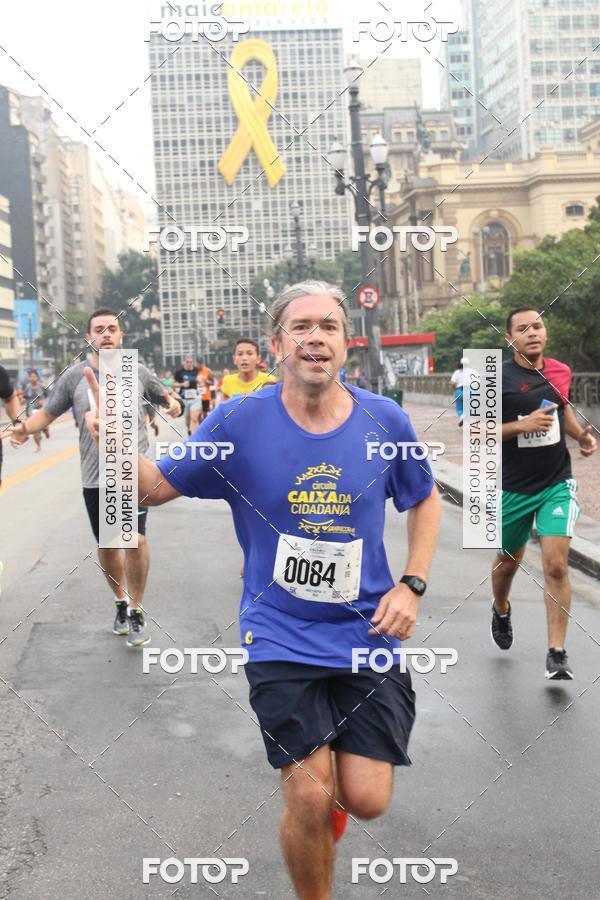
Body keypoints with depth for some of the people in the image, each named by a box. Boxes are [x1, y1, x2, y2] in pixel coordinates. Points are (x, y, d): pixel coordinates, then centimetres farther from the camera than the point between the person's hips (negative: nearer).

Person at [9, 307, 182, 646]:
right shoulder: (74, 376, -1)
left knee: (135, 539, -15)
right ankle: (121, 602, 38)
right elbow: (48, 412, 5)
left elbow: (163, 395, 15)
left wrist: (172, 403, -8)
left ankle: (136, 611, 4)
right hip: (95, 477, 2)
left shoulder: (138, 372, 0)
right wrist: (27, 427, -15)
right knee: (107, 545, 13)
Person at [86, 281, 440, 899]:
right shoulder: (238, 422, -9)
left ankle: (334, 772, 37)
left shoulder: (385, 421, -5)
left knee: (366, 799, -1)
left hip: (367, 633, 2)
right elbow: (158, 487, -1)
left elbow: (424, 500, 12)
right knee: (310, 799, -6)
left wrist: (412, 585, -1)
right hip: (281, 638, -1)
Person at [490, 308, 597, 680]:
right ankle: (501, 610, 50)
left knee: (556, 564, -11)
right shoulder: (498, 379, -11)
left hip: (557, 484, 1)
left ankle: (557, 653, -5)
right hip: (514, 488, -1)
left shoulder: (561, 371, 2)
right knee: (509, 561, 17)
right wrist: (523, 425, -23)